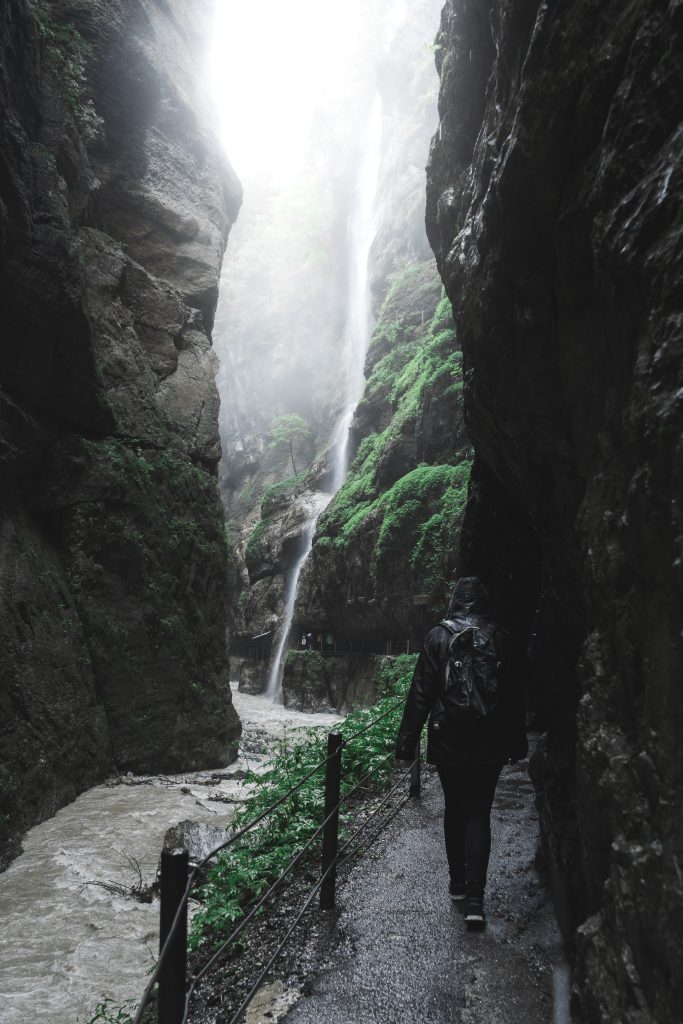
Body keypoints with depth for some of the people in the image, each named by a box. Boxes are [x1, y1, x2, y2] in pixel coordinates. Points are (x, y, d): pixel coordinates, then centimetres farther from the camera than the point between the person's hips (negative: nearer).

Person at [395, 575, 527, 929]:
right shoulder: (499, 638, -3)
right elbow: (513, 694, 3)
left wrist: (407, 739, -2)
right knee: (478, 814, 5)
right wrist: (516, 742, 13)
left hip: (447, 741, 0)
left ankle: (457, 882, 28)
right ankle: (475, 899, -2)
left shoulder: (439, 637, -7)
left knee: (454, 809, 17)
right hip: (488, 744, 0)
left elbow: (421, 693, -7)